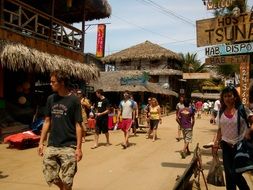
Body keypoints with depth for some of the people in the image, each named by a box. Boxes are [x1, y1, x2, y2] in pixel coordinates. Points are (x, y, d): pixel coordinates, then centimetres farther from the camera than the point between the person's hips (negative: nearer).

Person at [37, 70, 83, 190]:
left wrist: (79, 148, -11)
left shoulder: (74, 100, -8)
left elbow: (78, 125, -8)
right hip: (51, 146, 5)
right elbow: (47, 121, 12)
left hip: (69, 146, -4)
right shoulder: (51, 99, 6)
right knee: (50, 177, 9)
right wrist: (41, 142, 8)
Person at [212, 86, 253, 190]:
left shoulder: (242, 109, -8)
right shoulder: (221, 112, 4)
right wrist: (216, 143, 7)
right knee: (229, 173, 8)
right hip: (226, 146, 4)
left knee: (235, 173, -3)